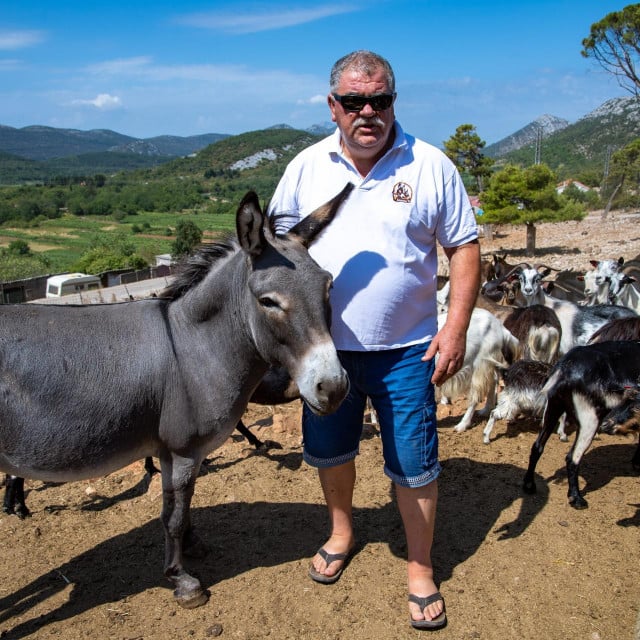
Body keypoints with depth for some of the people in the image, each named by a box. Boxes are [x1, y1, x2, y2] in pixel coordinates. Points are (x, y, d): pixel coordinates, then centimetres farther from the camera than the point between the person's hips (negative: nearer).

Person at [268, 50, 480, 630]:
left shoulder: (430, 165, -7)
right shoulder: (307, 167, -1)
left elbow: (464, 248, -3)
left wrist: (456, 327, -11)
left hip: (406, 349, -2)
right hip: (326, 344, 3)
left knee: (414, 463, 6)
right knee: (329, 450, 18)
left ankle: (420, 568, 29)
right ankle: (342, 531, 46)